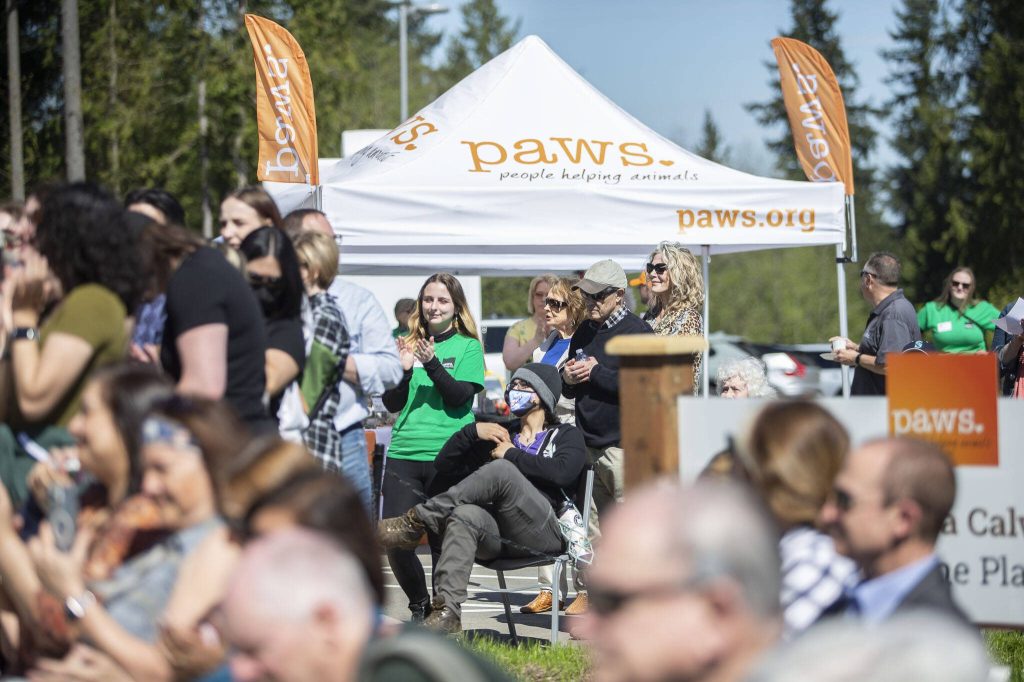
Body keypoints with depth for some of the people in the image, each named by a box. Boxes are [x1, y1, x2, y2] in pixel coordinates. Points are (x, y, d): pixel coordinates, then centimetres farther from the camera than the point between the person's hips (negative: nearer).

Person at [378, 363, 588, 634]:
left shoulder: (566, 435, 19)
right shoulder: (501, 436, 34)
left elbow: (563, 472, -6)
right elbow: (444, 464, 25)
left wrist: (511, 455, 1)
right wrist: (473, 431, 11)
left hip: (544, 532, -4)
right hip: (497, 535, 4)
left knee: (500, 471, -31)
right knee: (466, 515, -34)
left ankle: (416, 522, -26)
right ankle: (446, 611, -47)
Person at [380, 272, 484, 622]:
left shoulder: (468, 347, 5)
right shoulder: (408, 344, 13)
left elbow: (460, 396, -8)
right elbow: (391, 404, 9)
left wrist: (432, 364, -20)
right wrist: (403, 371, -9)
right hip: (404, 453, 3)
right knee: (394, 541, -3)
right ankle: (419, 606, 19)